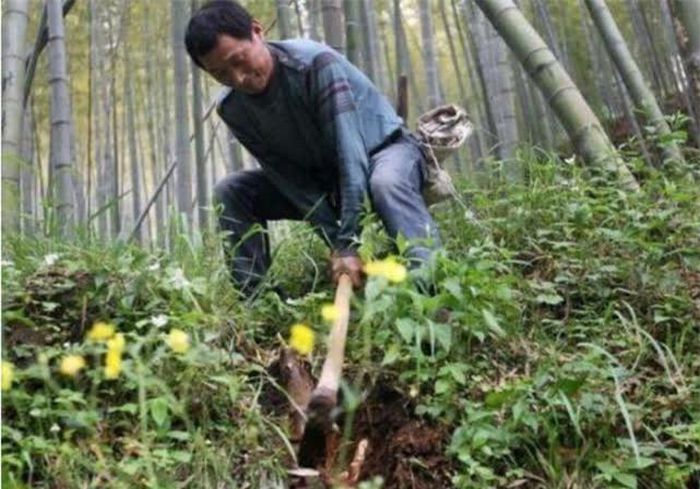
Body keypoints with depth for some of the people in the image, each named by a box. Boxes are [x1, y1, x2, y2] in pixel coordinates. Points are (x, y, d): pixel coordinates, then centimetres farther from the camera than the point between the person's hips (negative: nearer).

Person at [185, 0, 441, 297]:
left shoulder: (314, 63, -32)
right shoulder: (232, 108, -15)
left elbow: (349, 150, -36)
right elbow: (288, 178, -16)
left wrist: (349, 244, -41)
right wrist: (337, 243, -26)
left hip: (383, 149, -5)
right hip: (322, 175, 5)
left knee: (386, 182, -41)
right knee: (230, 192, -11)